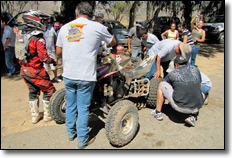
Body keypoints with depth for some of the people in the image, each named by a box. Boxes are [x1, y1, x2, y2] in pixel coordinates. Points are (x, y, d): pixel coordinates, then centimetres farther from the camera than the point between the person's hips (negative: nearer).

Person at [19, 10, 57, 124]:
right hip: (35, 71, -8)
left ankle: (35, 116, 29)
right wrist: (53, 61, -6)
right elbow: (44, 57, -23)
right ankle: (48, 115, 17)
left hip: (24, 70, 8)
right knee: (49, 90, 9)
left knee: (33, 92, 20)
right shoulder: (38, 39, -20)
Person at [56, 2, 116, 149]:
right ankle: (83, 140, 22)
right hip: (85, 76, -4)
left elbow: (58, 52, 12)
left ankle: (71, 133, 38)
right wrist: (108, 45, 33)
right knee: (83, 108, 7)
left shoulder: (64, 27, 6)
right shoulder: (97, 27, -4)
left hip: (68, 75, 4)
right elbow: (113, 42, 11)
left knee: (70, 105, 19)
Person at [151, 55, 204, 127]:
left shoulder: (172, 74, 4)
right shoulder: (195, 69, 11)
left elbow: (168, 87, 24)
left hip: (179, 107, -3)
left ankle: (158, 113, 20)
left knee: (162, 84, 14)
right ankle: (193, 116, 13)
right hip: (196, 107, 3)